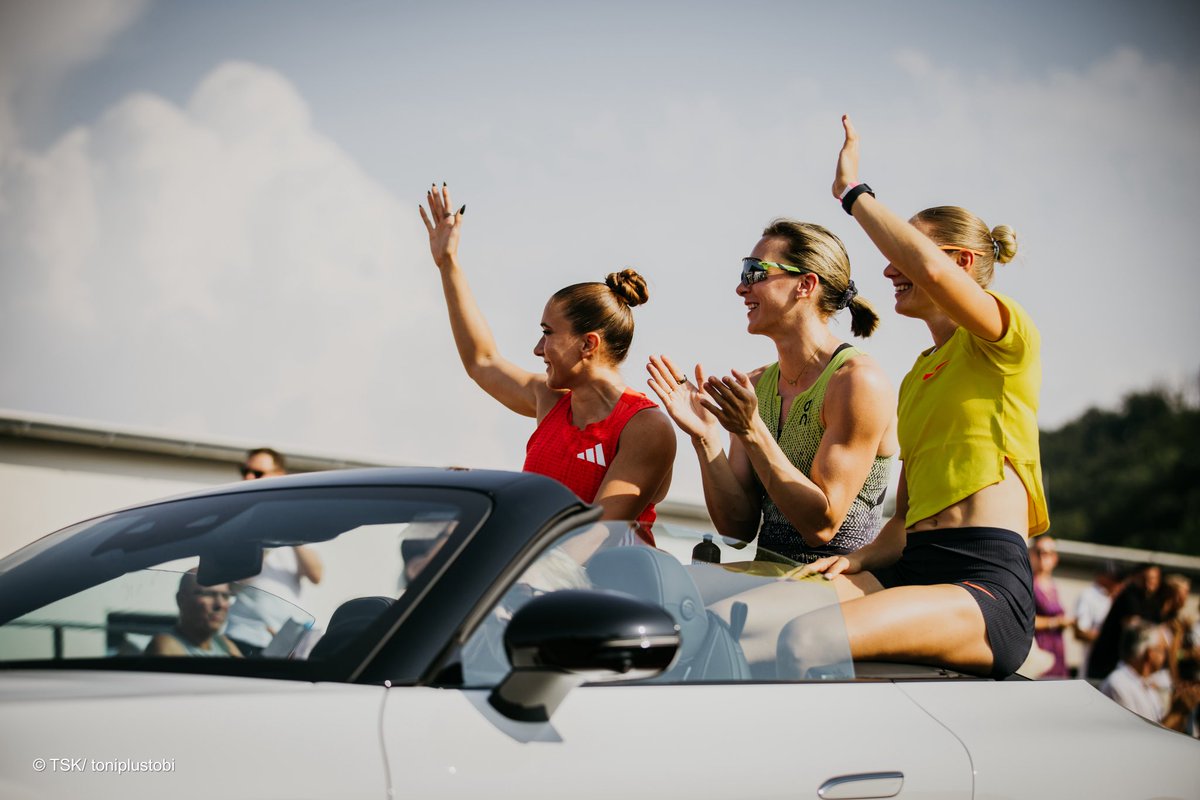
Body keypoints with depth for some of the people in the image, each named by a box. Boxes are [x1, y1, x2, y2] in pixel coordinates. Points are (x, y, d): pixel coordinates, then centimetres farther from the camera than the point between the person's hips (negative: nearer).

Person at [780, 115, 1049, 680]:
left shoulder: (1007, 342, 3)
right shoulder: (916, 378, 29)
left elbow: (931, 270, -19)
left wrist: (853, 192, -5)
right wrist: (858, 561, 3)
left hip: (988, 582, -7)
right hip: (912, 570, 8)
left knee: (797, 640, -35)